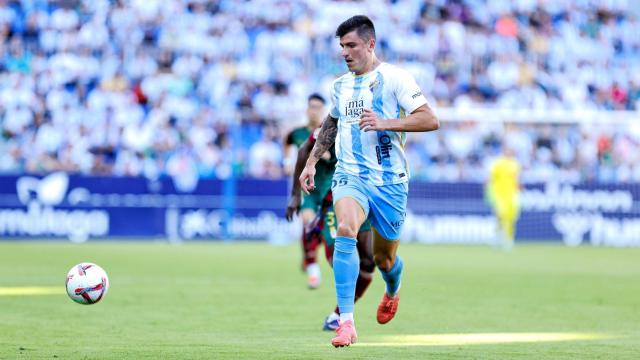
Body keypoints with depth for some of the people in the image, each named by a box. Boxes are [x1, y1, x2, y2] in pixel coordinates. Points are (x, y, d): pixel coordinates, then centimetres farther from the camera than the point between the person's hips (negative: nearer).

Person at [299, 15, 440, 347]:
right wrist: (312, 162, 23)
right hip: (350, 175, 3)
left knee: (384, 257, 10)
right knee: (345, 230, -28)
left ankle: (393, 291, 51)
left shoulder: (393, 77, -6)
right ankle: (346, 322, -32)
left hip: (390, 180, -2)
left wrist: (385, 123, -23)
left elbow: (430, 120, -13)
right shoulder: (340, 86, 11)